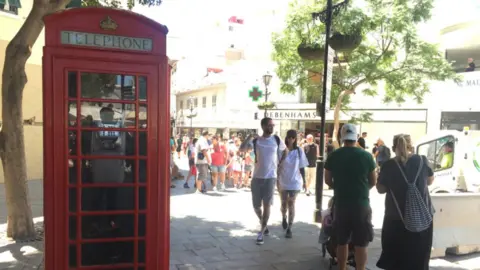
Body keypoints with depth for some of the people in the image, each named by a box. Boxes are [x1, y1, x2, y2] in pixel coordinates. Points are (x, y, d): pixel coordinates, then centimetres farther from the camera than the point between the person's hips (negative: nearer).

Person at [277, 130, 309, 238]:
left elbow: (302, 167, 2)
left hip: (295, 182, 0)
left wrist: (305, 182, 3)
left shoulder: (299, 150, -4)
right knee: (283, 203, 12)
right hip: (283, 181, 0)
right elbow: (278, 167, -2)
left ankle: (289, 228, 10)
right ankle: (284, 218, 44)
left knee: (291, 204, 1)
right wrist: (277, 181, -5)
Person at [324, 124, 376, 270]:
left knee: (341, 242, 14)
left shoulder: (333, 156, -3)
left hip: (340, 204, 2)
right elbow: (373, 182, 1)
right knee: (361, 244, 7)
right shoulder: (366, 155, -6)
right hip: (361, 204, -2)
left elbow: (328, 180, 3)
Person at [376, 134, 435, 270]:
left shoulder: (388, 165, -9)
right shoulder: (422, 160, -6)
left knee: (395, 255, 14)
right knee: (418, 256, 16)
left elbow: (381, 189, 2)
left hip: (396, 217, -1)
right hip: (421, 216, 1)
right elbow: (430, 181, 11)